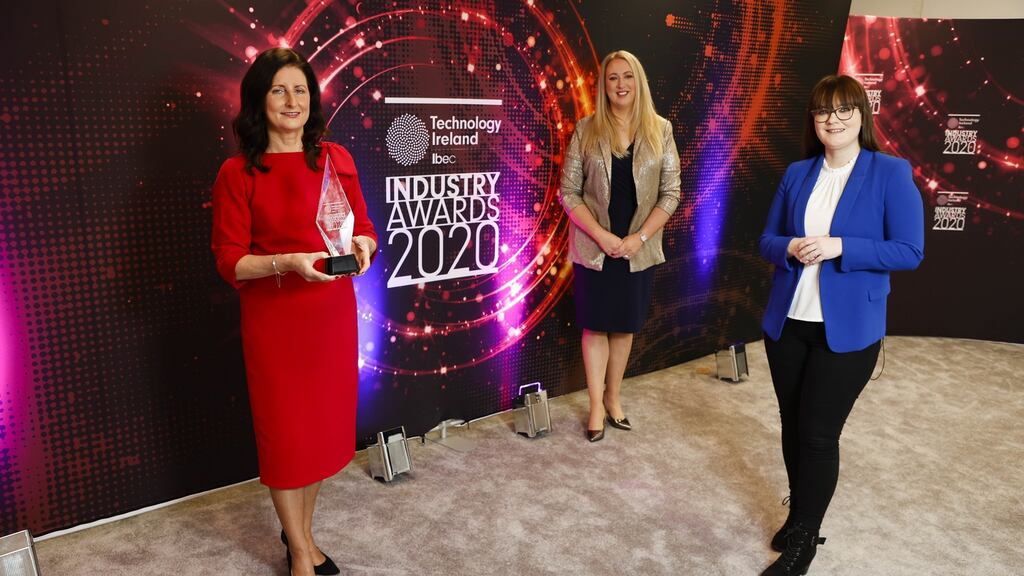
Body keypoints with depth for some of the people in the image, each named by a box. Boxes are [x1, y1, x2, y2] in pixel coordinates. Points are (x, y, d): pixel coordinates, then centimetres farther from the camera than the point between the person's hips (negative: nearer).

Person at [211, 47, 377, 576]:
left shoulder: (335, 158, 3)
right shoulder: (238, 173, -8)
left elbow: (364, 227, 9)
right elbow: (229, 261, -9)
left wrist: (362, 245, -13)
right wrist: (285, 262, -25)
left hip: (333, 313, 4)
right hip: (274, 319, -4)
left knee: (325, 421, 15)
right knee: (285, 429, 8)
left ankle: (302, 531, 39)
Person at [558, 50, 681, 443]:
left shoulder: (660, 130, 1)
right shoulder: (586, 130, -2)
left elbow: (670, 194, 0)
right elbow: (568, 192, -4)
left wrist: (638, 238, -11)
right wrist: (601, 235, -15)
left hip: (639, 249, 2)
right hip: (594, 248, -1)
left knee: (625, 326, 12)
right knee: (596, 326, 6)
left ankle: (613, 397, 29)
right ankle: (597, 406, 18)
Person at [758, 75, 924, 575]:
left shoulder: (891, 174, -6)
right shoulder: (797, 174, 7)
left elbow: (909, 251, -9)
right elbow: (767, 239, 10)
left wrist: (839, 247, -21)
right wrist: (789, 248, -13)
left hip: (847, 330, -4)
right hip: (786, 323, 5)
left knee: (819, 434, 0)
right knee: (792, 427, 15)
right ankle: (798, 514, 35)